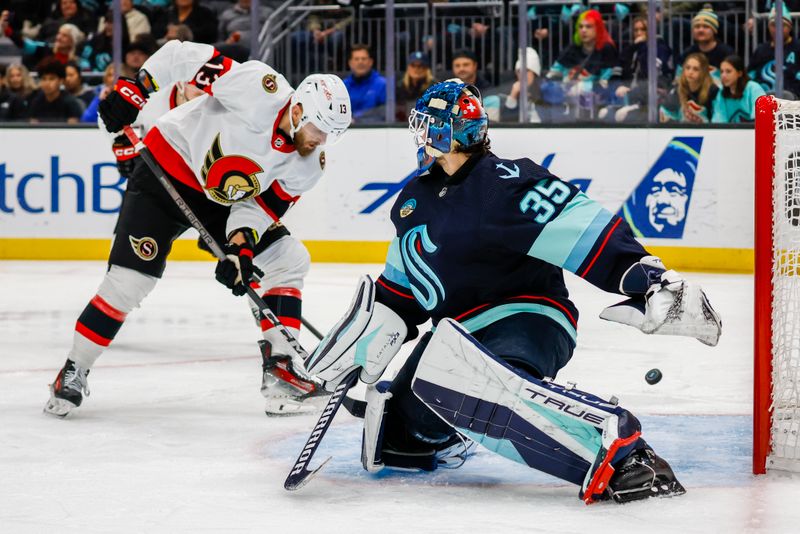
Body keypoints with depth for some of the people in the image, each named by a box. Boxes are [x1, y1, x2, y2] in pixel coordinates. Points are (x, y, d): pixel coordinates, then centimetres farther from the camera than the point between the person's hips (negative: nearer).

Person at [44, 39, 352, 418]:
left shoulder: (309, 163, -9)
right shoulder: (260, 91, -29)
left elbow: (261, 205, -7)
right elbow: (185, 56, -25)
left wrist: (241, 247, -23)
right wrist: (134, 88, -26)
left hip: (223, 202, 7)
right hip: (166, 172, -7)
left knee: (290, 259, -1)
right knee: (130, 280, -15)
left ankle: (280, 366, 2)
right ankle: (73, 372, 0)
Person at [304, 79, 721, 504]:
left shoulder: (502, 181, -15)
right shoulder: (413, 201, 12)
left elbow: (579, 226, -26)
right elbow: (400, 286, 24)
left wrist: (647, 277, -38)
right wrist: (365, 332, 16)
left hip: (526, 319, -9)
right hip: (458, 332, 9)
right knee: (401, 434, 5)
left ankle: (619, 449, -46)